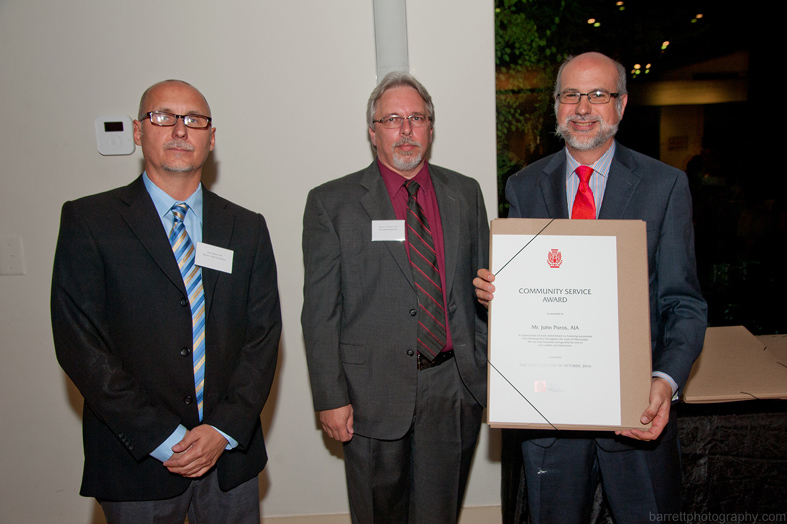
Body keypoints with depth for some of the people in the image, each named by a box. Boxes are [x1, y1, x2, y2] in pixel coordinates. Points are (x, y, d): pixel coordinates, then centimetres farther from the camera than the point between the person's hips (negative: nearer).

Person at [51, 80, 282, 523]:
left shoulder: (247, 228, 4)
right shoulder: (88, 221, -5)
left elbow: (264, 333, 1)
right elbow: (80, 344, -10)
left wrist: (226, 429, -10)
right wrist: (162, 438, -13)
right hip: (137, 459, -2)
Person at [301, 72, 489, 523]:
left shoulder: (466, 193, 7)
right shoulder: (331, 203, -3)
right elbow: (320, 311, -5)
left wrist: (492, 372, 8)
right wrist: (331, 398, -8)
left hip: (456, 387, 3)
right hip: (374, 394, -2)